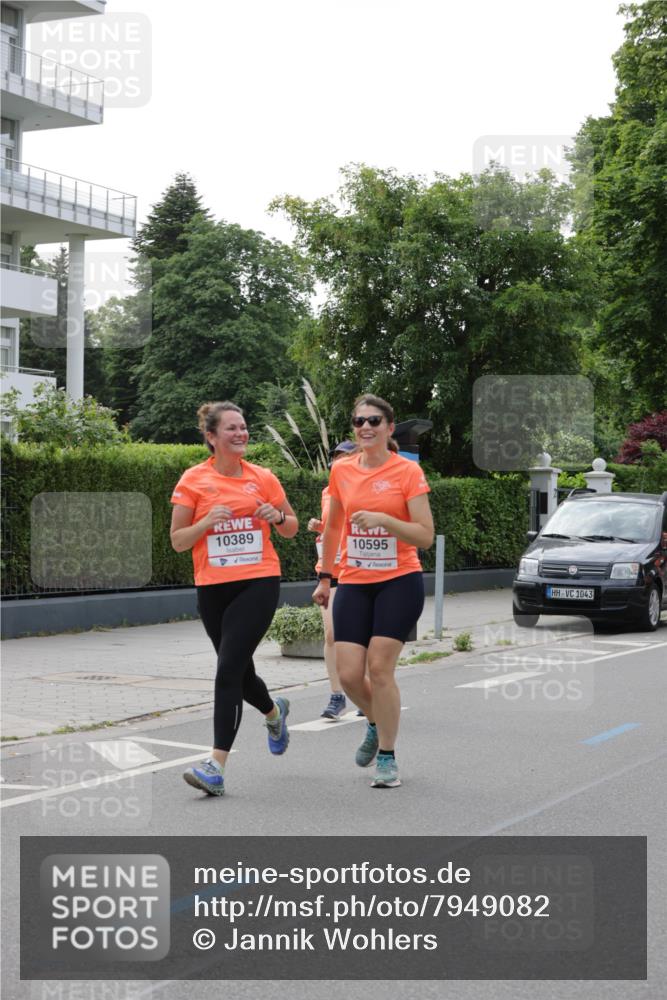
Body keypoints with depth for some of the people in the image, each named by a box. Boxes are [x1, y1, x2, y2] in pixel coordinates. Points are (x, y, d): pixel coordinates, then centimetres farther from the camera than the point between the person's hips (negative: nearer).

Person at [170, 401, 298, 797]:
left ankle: (217, 766, -13)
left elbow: (291, 528, 15)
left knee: (229, 669, -15)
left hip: (259, 582, -2)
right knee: (239, 673, 13)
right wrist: (207, 522, -17)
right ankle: (275, 712, 47)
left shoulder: (263, 478, 4)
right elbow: (177, 540, 1)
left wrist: (278, 516, -7)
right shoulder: (193, 480, 1)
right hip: (213, 587, 2)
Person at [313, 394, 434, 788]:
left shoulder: (408, 471, -7)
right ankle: (377, 724, 29)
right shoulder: (342, 471, 6)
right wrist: (325, 577, 23)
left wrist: (383, 519, -23)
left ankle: (388, 757, 7)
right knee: (349, 674, -4)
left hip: (399, 581, -4)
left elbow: (425, 536, -10)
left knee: (380, 668, -10)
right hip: (354, 583, 4)